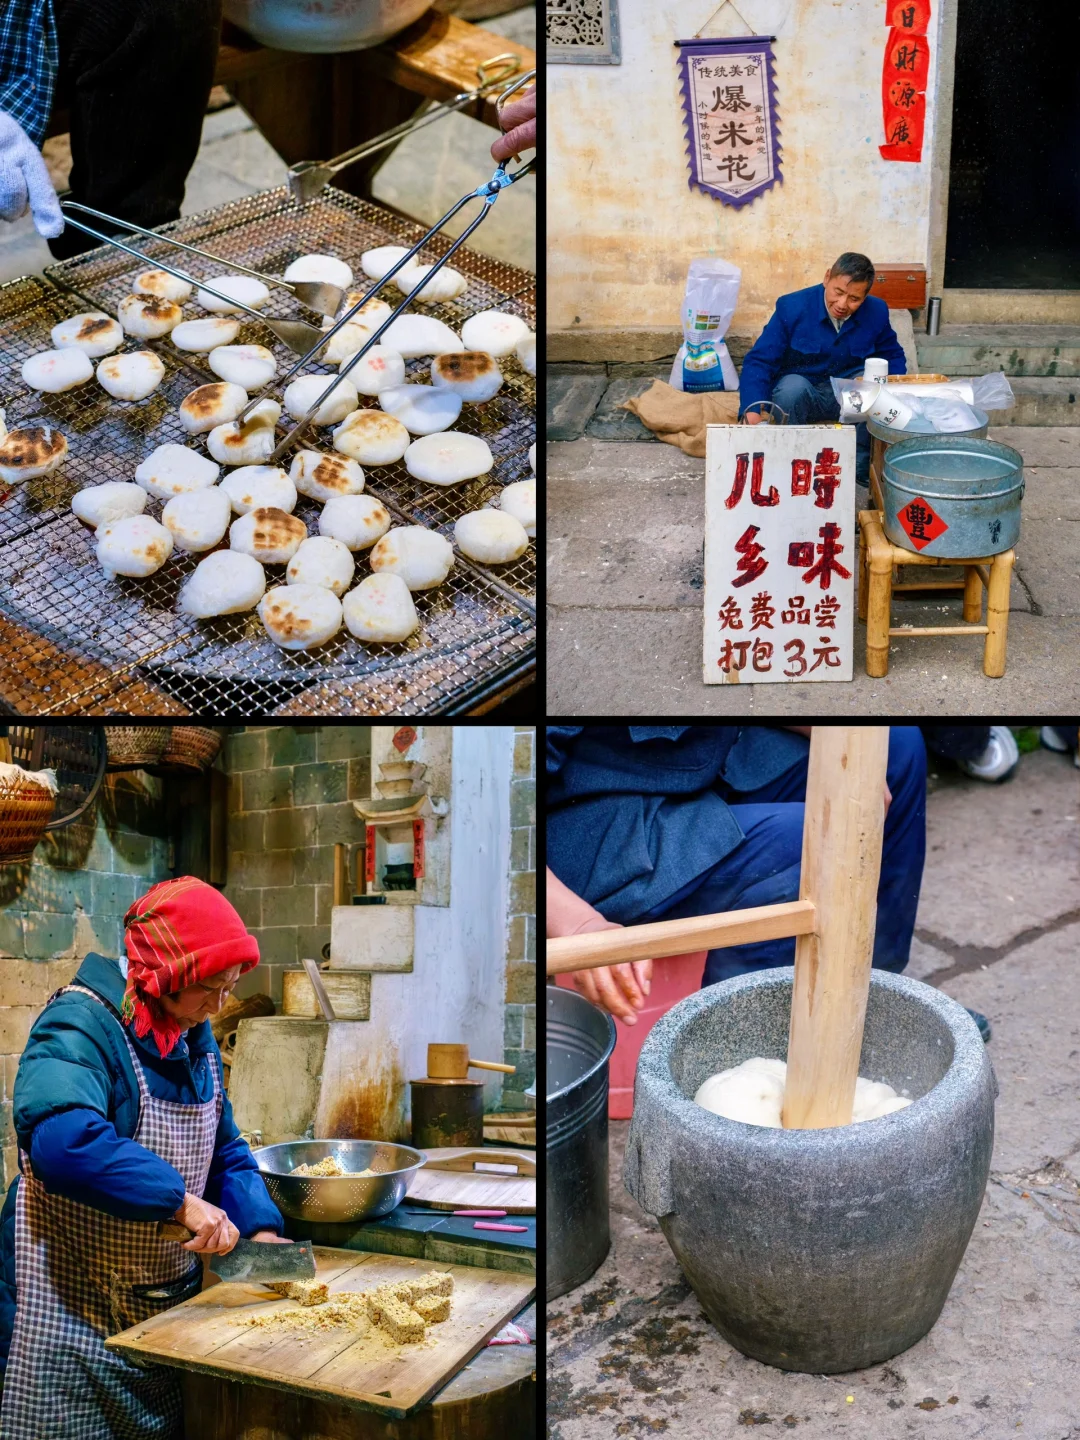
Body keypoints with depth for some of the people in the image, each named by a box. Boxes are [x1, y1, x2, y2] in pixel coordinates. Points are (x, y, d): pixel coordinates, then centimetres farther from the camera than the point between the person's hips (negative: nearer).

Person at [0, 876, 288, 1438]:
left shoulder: (195, 1036, 8)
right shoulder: (79, 1027, -20)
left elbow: (225, 1151, 14)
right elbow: (63, 1140, -37)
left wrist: (260, 1229, -2)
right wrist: (179, 1200, -34)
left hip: (173, 1295, 8)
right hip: (75, 1310, -7)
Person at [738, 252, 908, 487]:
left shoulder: (876, 312, -6)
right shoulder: (792, 307, -15)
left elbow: (893, 356, 10)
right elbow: (758, 361, -17)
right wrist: (752, 412, -34)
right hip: (798, 394, -3)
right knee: (793, 386, -37)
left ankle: (862, 465, -13)